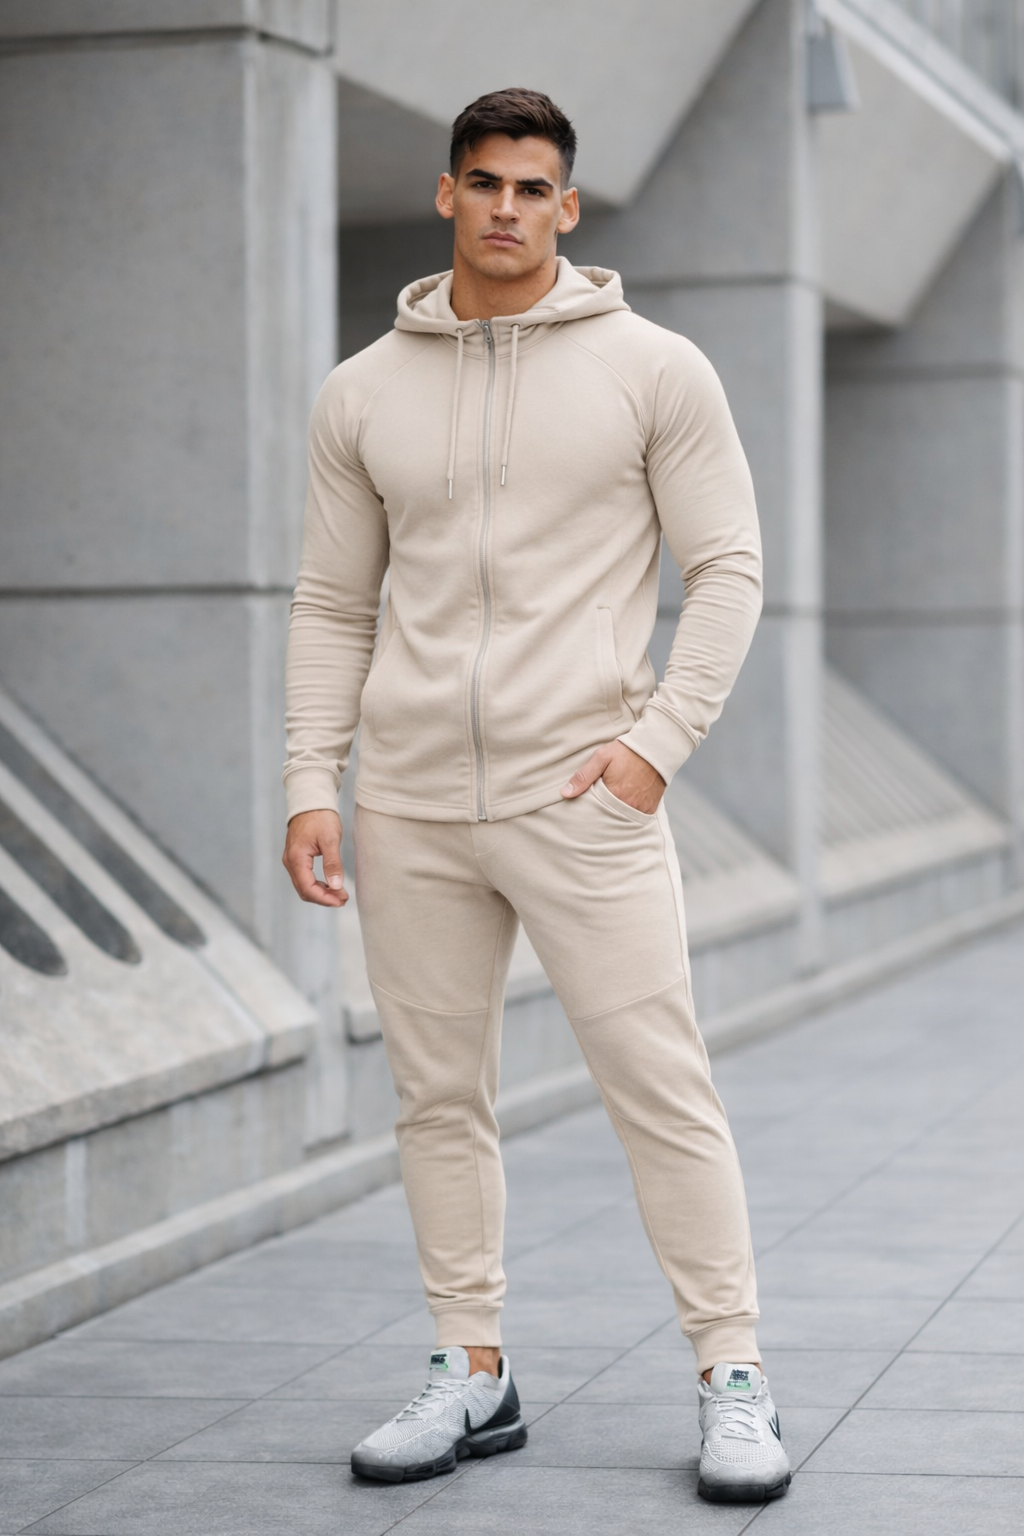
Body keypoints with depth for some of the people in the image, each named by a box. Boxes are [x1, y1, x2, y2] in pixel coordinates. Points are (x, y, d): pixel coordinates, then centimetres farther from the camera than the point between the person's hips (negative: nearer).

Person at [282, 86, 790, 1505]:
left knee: (660, 1088, -4)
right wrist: (313, 784, 3)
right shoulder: (364, 395, 9)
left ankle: (734, 1377, 5)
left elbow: (728, 571, 1)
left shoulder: (654, 369, 1)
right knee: (439, 1098, 8)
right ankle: (474, 1374, 19)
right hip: (412, 806, 4)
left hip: (582, 796, -3)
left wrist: (657, 743, -9)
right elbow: (333, 607, 12)